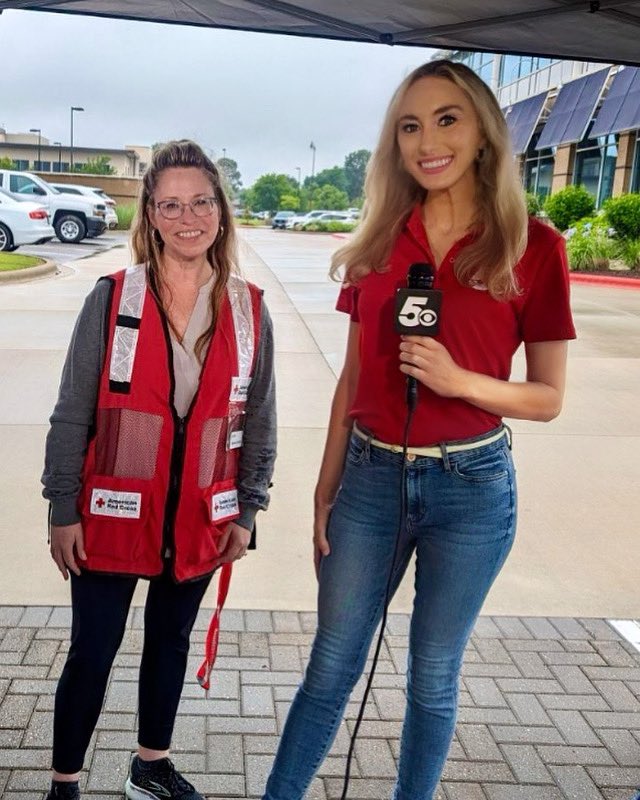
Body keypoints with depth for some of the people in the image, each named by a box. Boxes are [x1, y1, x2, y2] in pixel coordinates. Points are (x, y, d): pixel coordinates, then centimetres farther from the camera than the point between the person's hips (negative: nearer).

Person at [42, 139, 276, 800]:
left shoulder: (248, 309, -2)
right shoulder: (112, 298, -9)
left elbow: (258, 419, 5)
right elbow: (72, 413, -5)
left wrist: (247, 510, 4)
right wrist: (63, 510, -6)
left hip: (200, 519, 3)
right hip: (114, 514, -3)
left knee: (170, 641, 19)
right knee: (92, 653, 7)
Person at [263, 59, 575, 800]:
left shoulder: (533, 246, -6)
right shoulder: (378, 242, 3)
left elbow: (547, 398, -4)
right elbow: (352, 379, 7)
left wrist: (458, 379, -22)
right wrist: (325, 490, 7)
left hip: (470, 487, -2)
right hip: (370, 476, 3)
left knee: (433, 678, 14)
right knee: (331, 666, 14)